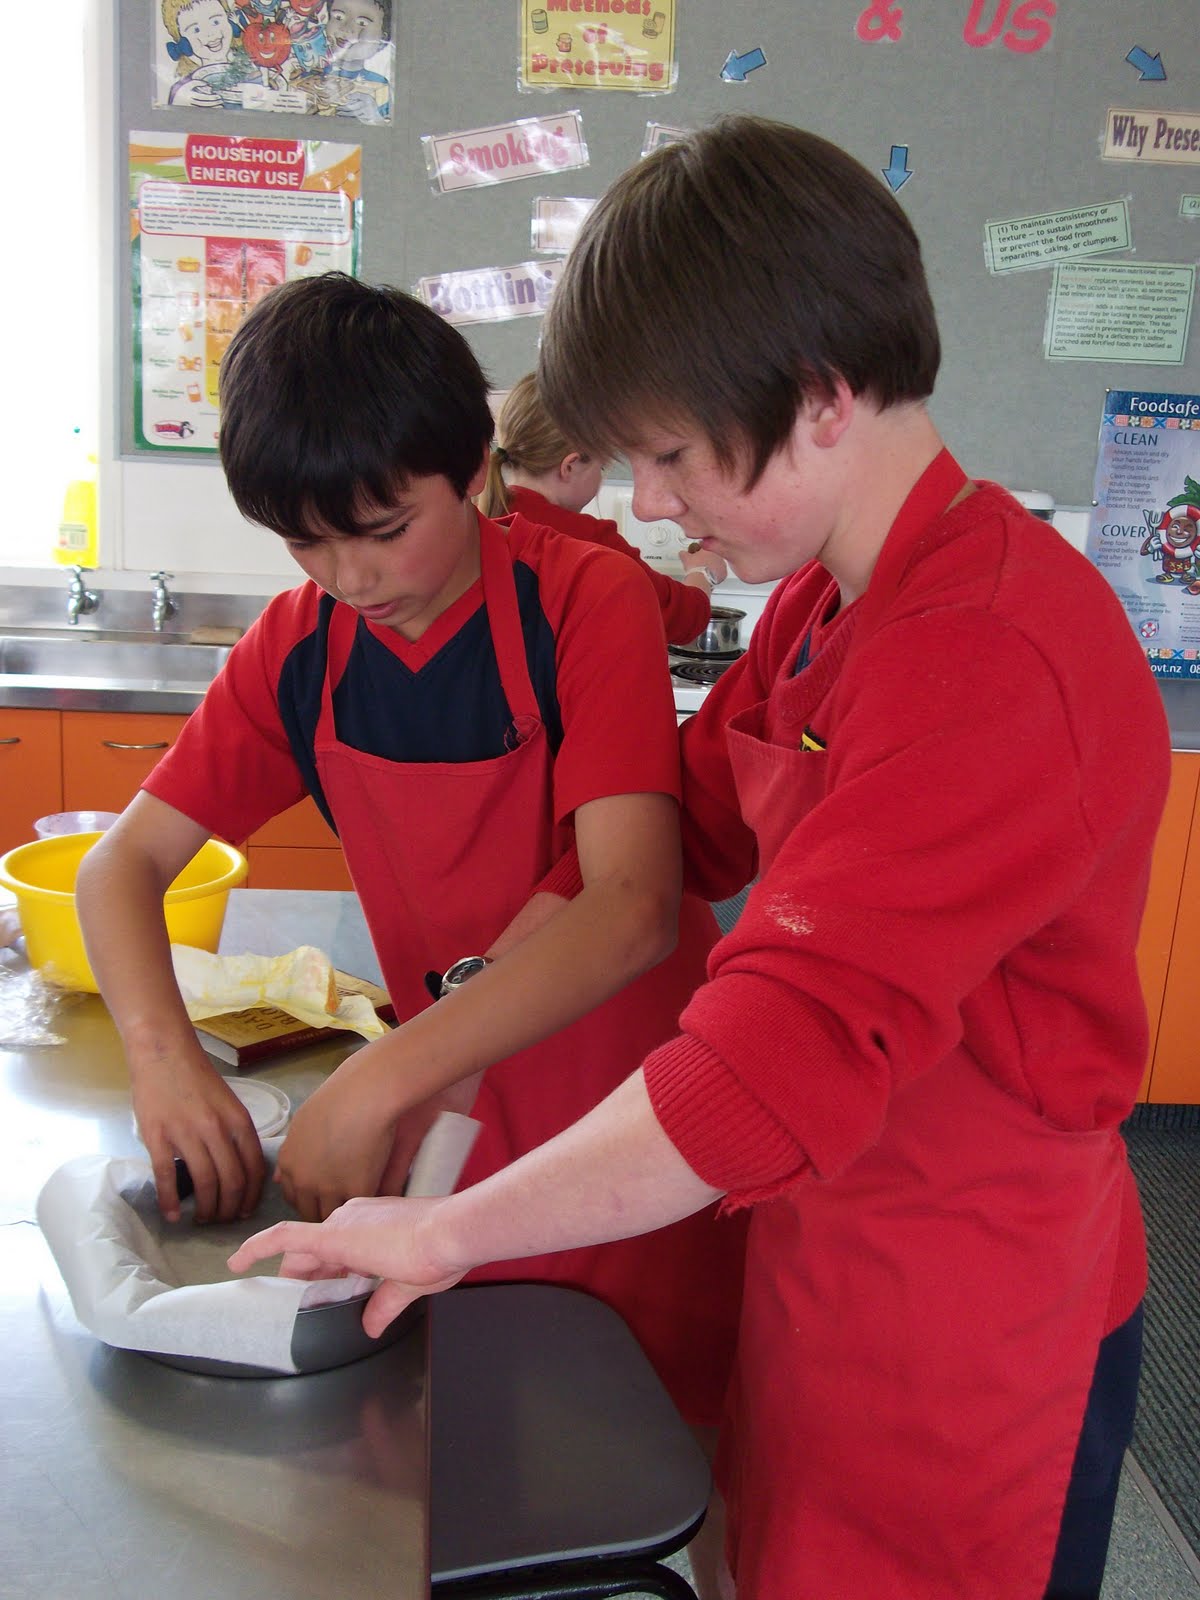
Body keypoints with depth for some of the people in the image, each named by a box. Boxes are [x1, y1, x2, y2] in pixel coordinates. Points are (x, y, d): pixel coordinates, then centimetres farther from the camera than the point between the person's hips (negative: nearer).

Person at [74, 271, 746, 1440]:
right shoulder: (298, 645, -3)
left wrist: (383, 1082, -34)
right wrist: (161, 1055, -22)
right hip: (468, 1115, 4)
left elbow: (635, 907, -29)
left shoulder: (586, 601, -19)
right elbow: (124, 863, -3)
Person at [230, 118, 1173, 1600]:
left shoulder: (988, 665, -30)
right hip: (835, 1255, 8)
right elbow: (688, 820, 8)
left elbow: (783, 1061, -33)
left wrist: (445, 1232, -23)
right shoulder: (825, 600, 2)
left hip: (966, 1330, -7)